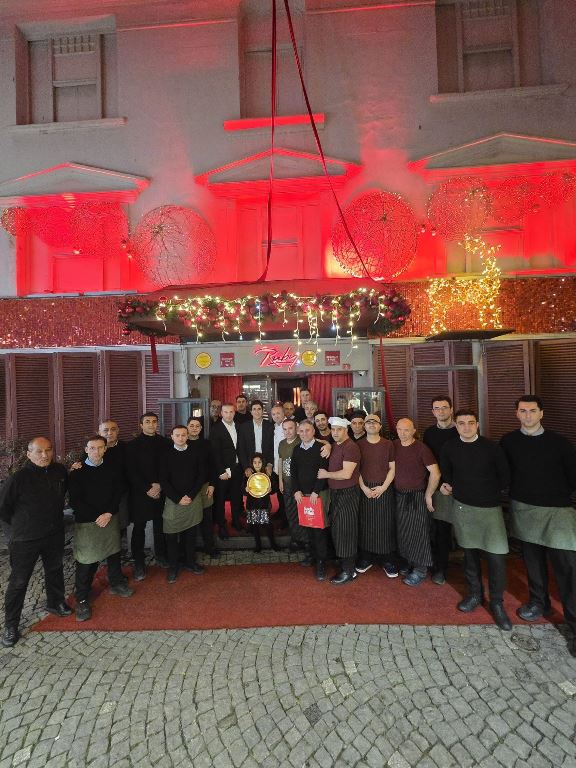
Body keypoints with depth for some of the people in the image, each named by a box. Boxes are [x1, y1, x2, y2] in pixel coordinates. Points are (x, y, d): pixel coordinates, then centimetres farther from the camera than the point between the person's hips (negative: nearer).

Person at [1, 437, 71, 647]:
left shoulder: (60, 471, -9)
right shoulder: (18, 478, -22)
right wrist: (18, 527, -1)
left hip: (55, 535, 5)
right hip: (25, 540, -4)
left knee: (55, 570, 22)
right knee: (19, 581, 10)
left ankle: (55, 602, 45)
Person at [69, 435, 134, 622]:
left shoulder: (112, 469, -1)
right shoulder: (78, 472, -10)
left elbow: (118, 493, 2)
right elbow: (74, 501, -11)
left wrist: (109, 514, -11)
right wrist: (97, 517, -14)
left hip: (111, 518, 4)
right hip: (86, 523, -3)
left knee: (114, 553, 17)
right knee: (86, 561, 4)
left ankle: (116, 584, 39)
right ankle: (82, 600, 25)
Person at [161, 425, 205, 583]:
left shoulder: (195, 453, 0)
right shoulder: (167, 455, -3)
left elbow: (201, 475, 1)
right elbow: (164, 480, -4)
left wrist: (190, 496, -7)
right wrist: (178, 498, -10)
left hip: (193, 499, 1)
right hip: (173, 500, -1)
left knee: (191, 532, 12)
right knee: (171, 535, 5)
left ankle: (190, 562, 31)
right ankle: (173, 566, 24)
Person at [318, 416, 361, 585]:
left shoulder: (351, 447, -18)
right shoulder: (334, 446, 8)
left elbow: (346, 474, -23)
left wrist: (326, 474, -12)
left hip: (347, 494, -8)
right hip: (335, 493, 8)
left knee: (345, 532, 4)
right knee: (336, 529, 17)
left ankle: (349, 571, 20)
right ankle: (341, 559, 36)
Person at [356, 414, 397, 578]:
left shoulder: (388, 444, 0)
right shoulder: (359, 445, 2)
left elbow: (392, 468, -1)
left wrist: (383, 487, -10)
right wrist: (364, 488, -8)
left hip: (384, 489, -1)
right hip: (365, 490, 1)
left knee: (386, 524, 5)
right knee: (366, 525, 7)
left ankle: (388, 560, 21)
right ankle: (367, 558, 23)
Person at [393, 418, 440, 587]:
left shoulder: (421, 448, -15)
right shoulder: (394, 445, -1)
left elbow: (435, 473, -15)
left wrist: (428, 495, -12)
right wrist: (392, 490, 9)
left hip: (417, 496, -5)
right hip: (398, 495, 5)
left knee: (417, 532, 4)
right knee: (402, 531, 14)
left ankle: (420, 569, 22)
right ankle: (410, 563, 33)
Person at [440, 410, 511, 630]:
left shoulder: (491, 447, -9)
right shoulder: (449, 448, -3)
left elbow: (504, 476, 2)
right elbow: (446, 472, 12)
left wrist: (489, 493, 6)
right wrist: (447, 485, -1)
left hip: (490, 507, -2)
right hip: (462, 507, 2)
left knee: (496, 556, -2)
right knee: (470, 552, 14)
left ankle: (497, 602, 20)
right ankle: (474, 594, 33)